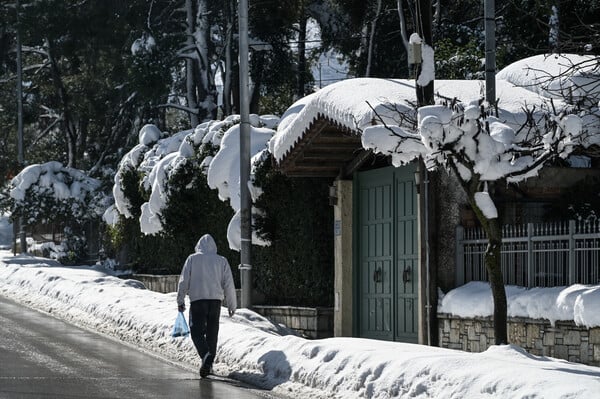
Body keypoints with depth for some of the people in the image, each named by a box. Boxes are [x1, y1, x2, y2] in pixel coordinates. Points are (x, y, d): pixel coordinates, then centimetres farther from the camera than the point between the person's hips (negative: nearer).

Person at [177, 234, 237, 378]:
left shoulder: (192, 259, 7)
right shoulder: (222, 261, 12)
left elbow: (184, 281, 3)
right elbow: (229, 284, 11)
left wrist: (180, 301, 9)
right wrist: (232, 305, 16)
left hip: (197, 299, -2)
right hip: (216, 299, 3)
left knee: (197, 331, -4)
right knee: (212, 332, 11)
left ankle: (206, 355, -28)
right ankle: (209, 362, 12)